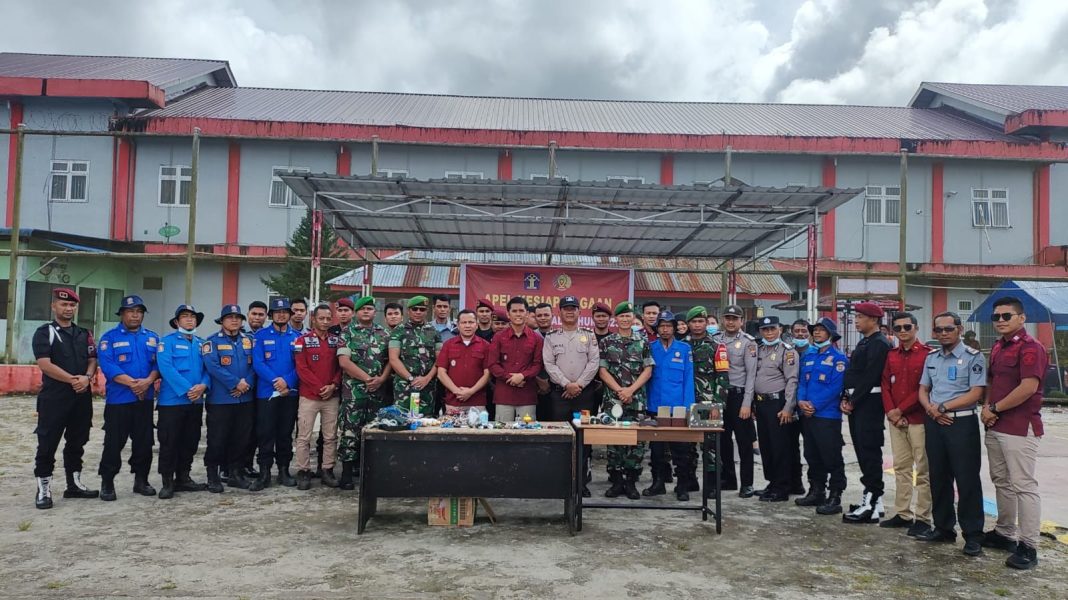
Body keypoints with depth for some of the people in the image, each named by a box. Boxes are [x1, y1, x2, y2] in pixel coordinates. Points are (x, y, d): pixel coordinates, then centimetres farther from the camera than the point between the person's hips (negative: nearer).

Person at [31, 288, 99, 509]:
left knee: (77, 442, 12)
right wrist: (72, 379, -16)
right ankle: (44, 489, 5)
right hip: (53, 397, -5)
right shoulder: (44, 333, -3)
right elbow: (45, 365, -13)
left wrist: (87, 378, -10)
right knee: (47, 444, -2)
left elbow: (92, 360, 10)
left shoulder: (84, 334, 14)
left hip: (82, 397, 6)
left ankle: (74, 484, 22)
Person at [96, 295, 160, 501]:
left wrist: (148, 381, -15)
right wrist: (131, 382, -20)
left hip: (145, 398, 4)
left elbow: (158, 363, 4)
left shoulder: (152, 337, 12)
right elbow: (107, 365, -11)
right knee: (114, 443, 0)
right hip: (118, 399, -4)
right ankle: (107, 483, 11)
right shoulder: (110, 337, 0)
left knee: (144, 442, 9)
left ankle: (141, 480, 21)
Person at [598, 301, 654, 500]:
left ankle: (631, 482, 11)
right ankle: (616, 481, 12)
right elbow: (603, 371, 2)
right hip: (612, 400, 0)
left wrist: (630, 390, -10)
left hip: (637, 400, 0)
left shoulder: (643, 342, 7)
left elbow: (648, 370, 2)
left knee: (637, 441, 0)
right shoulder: (606, 342, 6)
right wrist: (619, 390, -10)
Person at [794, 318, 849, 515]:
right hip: (807, 415, 7)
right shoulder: (808, 356, 15)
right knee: (812, 456, 15)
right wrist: (801, 401, -6)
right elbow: (802, 382, 13)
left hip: (827, 415, -7)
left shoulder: (838, 358, -6)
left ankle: (834, 497, 3)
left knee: (831, 458, -4)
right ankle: (816, 492, 26)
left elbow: (835, 387, -15)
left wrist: (815, 405, -18)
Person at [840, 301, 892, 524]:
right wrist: (846, 399, 7)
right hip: (856, 404, 10)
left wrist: (853, 402, -15)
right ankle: (872, 497, 20)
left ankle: (872, 505, -5)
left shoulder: (880, 344, -12)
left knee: (869, 451, -8)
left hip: (869, 403, -10)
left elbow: (870, 377, -19)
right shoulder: (864, 343, 19)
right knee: (861, 450, 12)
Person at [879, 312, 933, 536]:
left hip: (919, 419, -6)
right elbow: (885, 385, 11)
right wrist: (891, 412, -3)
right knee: (901, 468, 11)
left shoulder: (927, 354, -6)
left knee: (923, 470, -1)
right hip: (895, 420, 6)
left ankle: (923, 518, 4)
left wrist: (900, 409, -11)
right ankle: (902, 514, 18)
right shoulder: (891, 355, 12)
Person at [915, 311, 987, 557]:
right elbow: (923, 389, 15)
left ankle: (973, 535, 5)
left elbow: (976, 393, -13)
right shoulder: (931, 358, 13)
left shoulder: (973, 357, -6)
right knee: (938, 478, 11)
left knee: (967, 480, -3)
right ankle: (943, 527, 22)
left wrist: (944, 407, -13)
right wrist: (931, 409, -5)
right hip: (934, 423, 6)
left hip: (962, 423, -6)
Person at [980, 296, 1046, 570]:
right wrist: (987, 408, 5)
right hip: (994, 426, 9)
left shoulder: (1030, 347, -12)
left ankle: (1028, 547, -1)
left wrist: (995, 408, -12)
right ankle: (1004, 533, 28)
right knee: (1001, 482, 16)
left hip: (1020, 427, -9)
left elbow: (1028, 387, -21)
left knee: (1023, 485, -6)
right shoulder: (997, 347, 16)